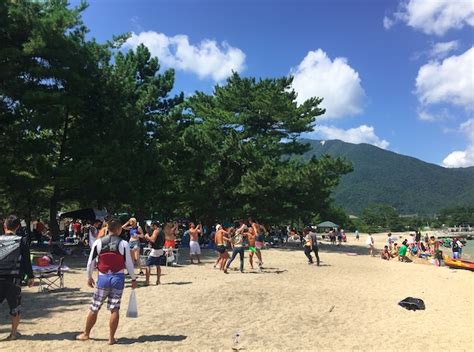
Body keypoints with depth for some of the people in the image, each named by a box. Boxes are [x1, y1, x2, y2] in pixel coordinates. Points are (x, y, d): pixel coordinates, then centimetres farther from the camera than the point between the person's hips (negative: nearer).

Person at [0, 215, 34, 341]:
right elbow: (27, 261, -3)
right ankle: (14, 333, 18)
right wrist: (30, 277, 6)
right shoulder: (21, 241, -4)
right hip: (13, 279, -2)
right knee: (15, 308, 12)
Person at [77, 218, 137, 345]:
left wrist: (89, 277, 16)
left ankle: (86, 334, 30)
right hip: (118, 278, -1)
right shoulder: (124, 244, -8)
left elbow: (91, 262, 2)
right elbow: (129, 263, -5)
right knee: (114, 309, 5)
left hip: (103, 278, 1)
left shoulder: (98, 243, -3)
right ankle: (111, 338, 11)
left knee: (94, 308, 15)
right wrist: (133, 279, 7)